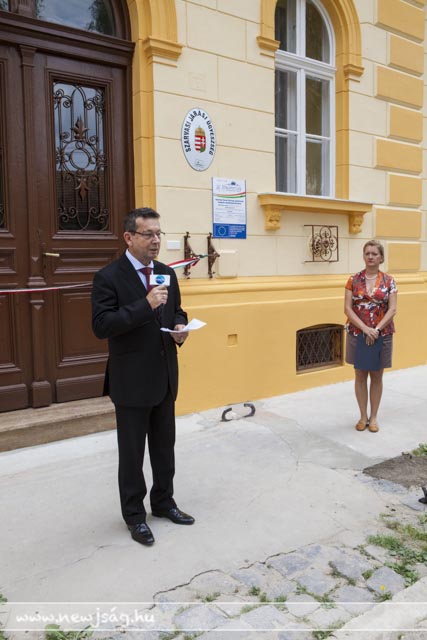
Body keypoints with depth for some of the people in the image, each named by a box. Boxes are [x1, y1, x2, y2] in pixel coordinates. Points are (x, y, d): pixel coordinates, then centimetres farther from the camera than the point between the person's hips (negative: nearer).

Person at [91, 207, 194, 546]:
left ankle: (163, 502, 37)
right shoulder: (108, 277, -13)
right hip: (131, 381, -6)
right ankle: (134, 514, 26)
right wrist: (145, 305, -28)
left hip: (165, 377, 6)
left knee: (164, 446, 19)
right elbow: (101, 325, -21)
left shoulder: (168, 273, 7)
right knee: (132, 452, 8)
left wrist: (180, 328, -6)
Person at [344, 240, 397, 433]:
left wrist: (376, 329, -18)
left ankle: (374, 417, 21)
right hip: (357, 334, 0)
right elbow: (347, 308, -6)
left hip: (382, 334, 0)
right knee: (360, 376, 8)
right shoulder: (354, 280, -1)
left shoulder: (389, 281, -1)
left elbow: (392, 310, -6)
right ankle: (363, 416, 20)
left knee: (376, 376, 9)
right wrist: (365, 328, -17)